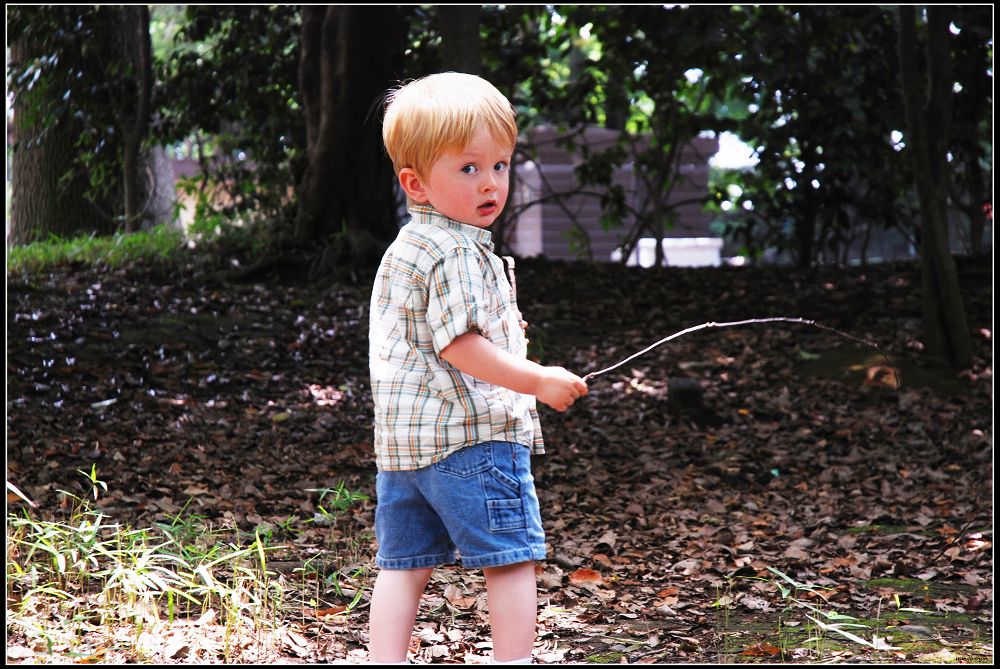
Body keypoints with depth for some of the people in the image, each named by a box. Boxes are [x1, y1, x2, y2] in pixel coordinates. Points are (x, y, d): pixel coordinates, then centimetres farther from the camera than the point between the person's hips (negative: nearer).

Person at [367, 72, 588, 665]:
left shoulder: (401, 252, 17)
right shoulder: (458, 254, -14)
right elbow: (458, 345, -22)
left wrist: (502, 336, 27)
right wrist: (537, 381, -16)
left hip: (401, 437, 9)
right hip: (472, 436, -9)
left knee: (404, 566, 12)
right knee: (512, 559, 1)